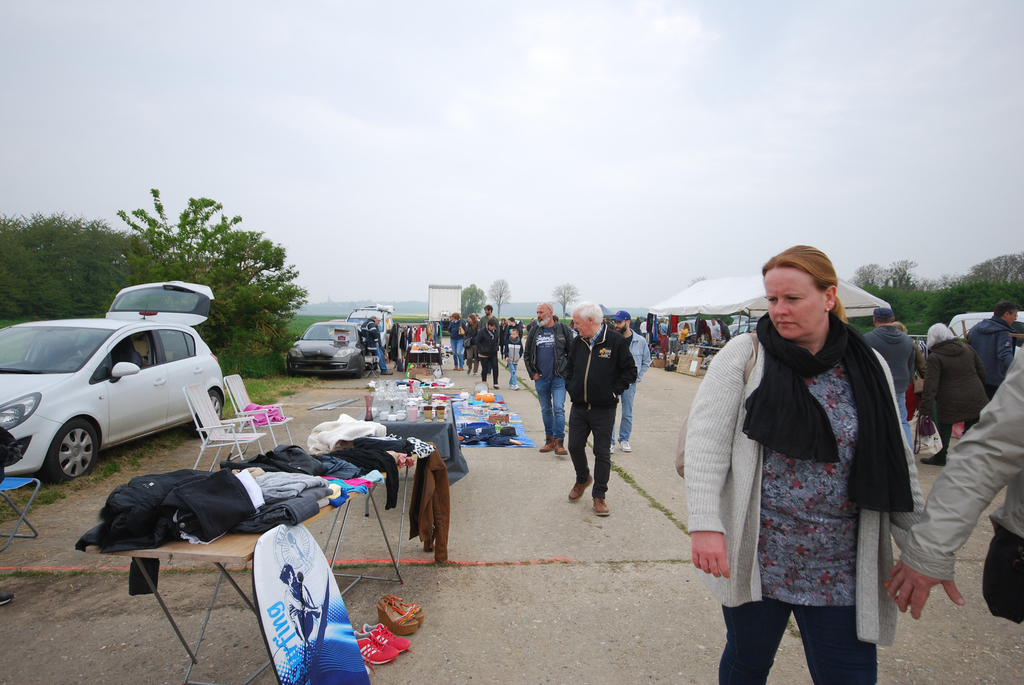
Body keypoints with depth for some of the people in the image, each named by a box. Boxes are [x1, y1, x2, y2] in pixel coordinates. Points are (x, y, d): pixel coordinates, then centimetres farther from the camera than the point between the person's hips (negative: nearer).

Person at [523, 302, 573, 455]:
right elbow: (526, 354, 14)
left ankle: (559, 442, -5)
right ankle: (550, 439, 23)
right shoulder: (535, 331, 8)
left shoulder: (563, 330, -1)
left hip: (558, 378, -4)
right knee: (546, 410, 11)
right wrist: (532, 373, 6)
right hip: (540, 379, 4)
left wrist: (566, 372, -5)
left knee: (559, 408, -11)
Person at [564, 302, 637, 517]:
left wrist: (613, 392, -10)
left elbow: (630, 371, -7)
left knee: (602, 453, 4)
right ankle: (582, 479, 37)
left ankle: (599, 495, 17)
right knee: (575, 447, 10)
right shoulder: (578, 342, 6)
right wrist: (570, 387, 7)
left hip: (604, 410, -5)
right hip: (578, 408, 5)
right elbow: (569, 368, 19)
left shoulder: (616, 341, -11)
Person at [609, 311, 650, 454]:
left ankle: (624, 439, 27)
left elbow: (646, 362, 10)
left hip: (630, 383, 2)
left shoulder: (640, 341, -2)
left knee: (627, 413, 11)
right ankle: (610, 441, 12)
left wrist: (637, 378, 3)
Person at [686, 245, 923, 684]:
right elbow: (706, 437, -14)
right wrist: (705, 524, -22)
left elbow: (897, 462, 10)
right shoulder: (744, 355, -7)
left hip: (839, 570, 2)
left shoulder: (869, 368, 3)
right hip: (754, 557, -2)